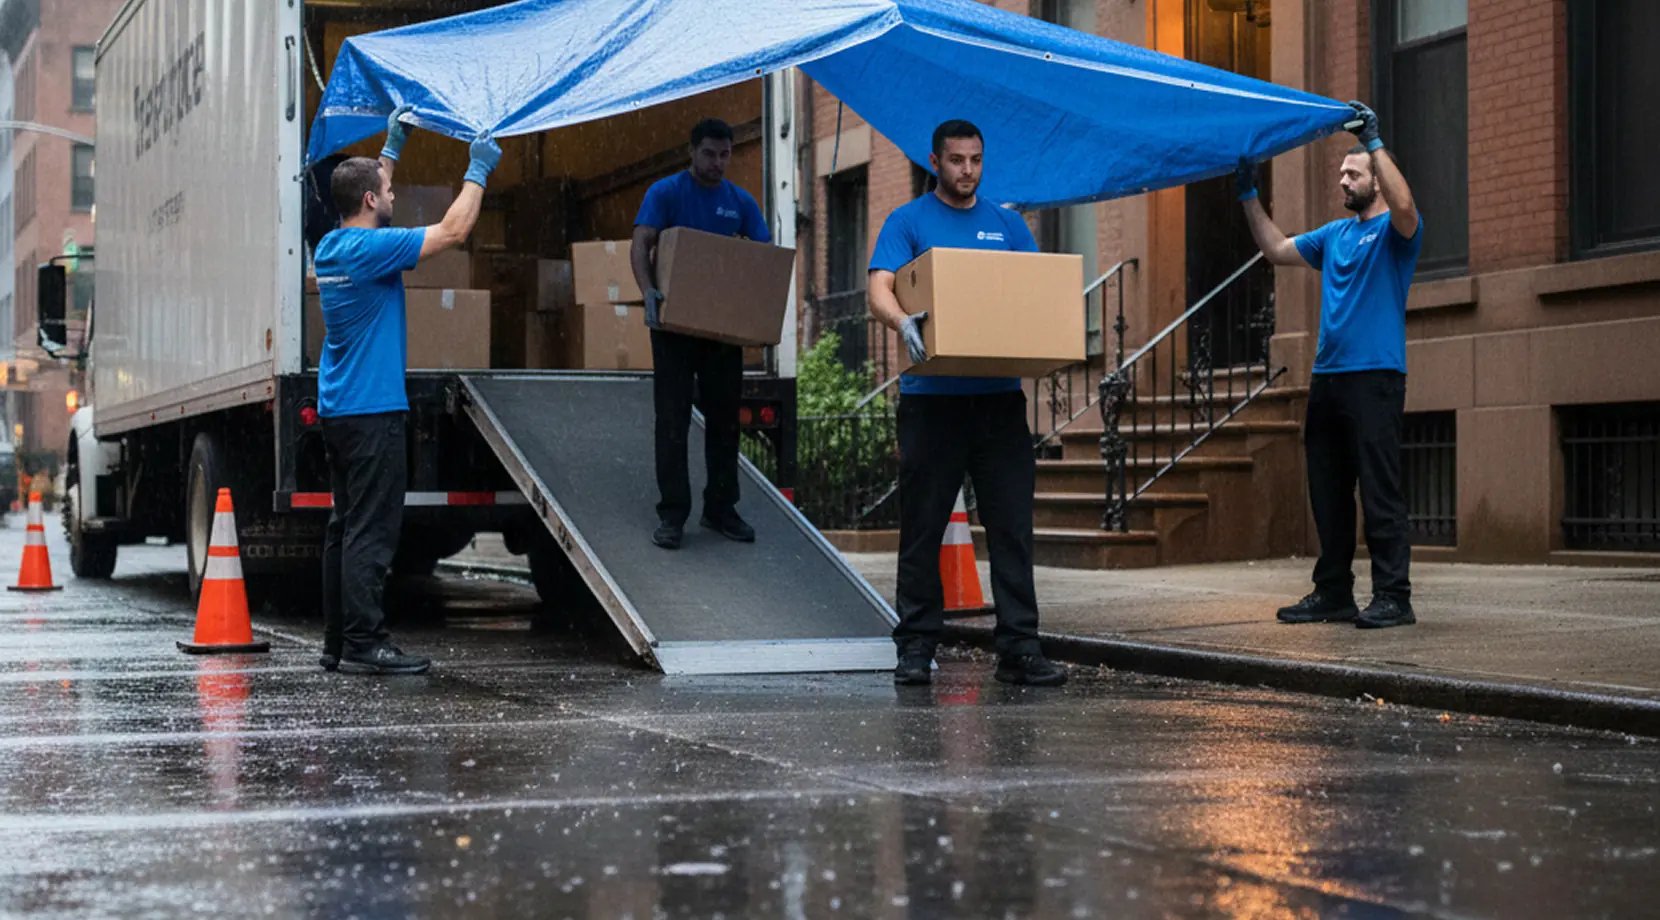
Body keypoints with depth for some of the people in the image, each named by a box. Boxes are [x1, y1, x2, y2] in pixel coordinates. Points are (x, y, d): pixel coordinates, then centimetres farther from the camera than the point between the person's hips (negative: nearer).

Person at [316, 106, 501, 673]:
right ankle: (364, 644, -8)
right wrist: (478, 171, -4)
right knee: (370, 532, -8)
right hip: (372, 411, -9)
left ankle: (338, 643, 14)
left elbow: (367, 193, 31)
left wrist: (391, 148, 35)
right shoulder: (370, 249, -16)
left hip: (338, 409, 9)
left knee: (347, 527, 12)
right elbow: (453, 231, -14)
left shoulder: (331, 246, 10)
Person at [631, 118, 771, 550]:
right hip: (675, 322, -4)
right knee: (673, 419, -4)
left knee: (724, 418, 8)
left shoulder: (741, 202, 7)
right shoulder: (665, 193, -4)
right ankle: (672, 514, -1)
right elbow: (641, 244, -14)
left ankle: (720, 509, 18)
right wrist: (649, 291, -32)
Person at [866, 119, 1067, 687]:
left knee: (1012, 526, 0)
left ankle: (1019, 648, 3)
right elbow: (880, 289, -8)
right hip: (932, 399, -3)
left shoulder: (1006, 224, 16)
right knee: (923, 528, 2)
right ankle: (916, 646, 10)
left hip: (1000, 395, 3)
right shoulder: (909, 222, 4)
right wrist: (903, 322, -30)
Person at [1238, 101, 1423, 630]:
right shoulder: (1334, 235, 20)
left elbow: (1405, 207, -23)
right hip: (1327, 377, 8)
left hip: (1375, 377, -8)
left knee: (1380, 491, -9)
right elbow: (1277, 250, 24)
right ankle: (1333, 593, 17)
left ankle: (1393, 597, -8)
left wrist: (1374, 142, -23)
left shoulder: (1393, 231, -1)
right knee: (1328, 493, 10)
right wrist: (1249, 196, 19)